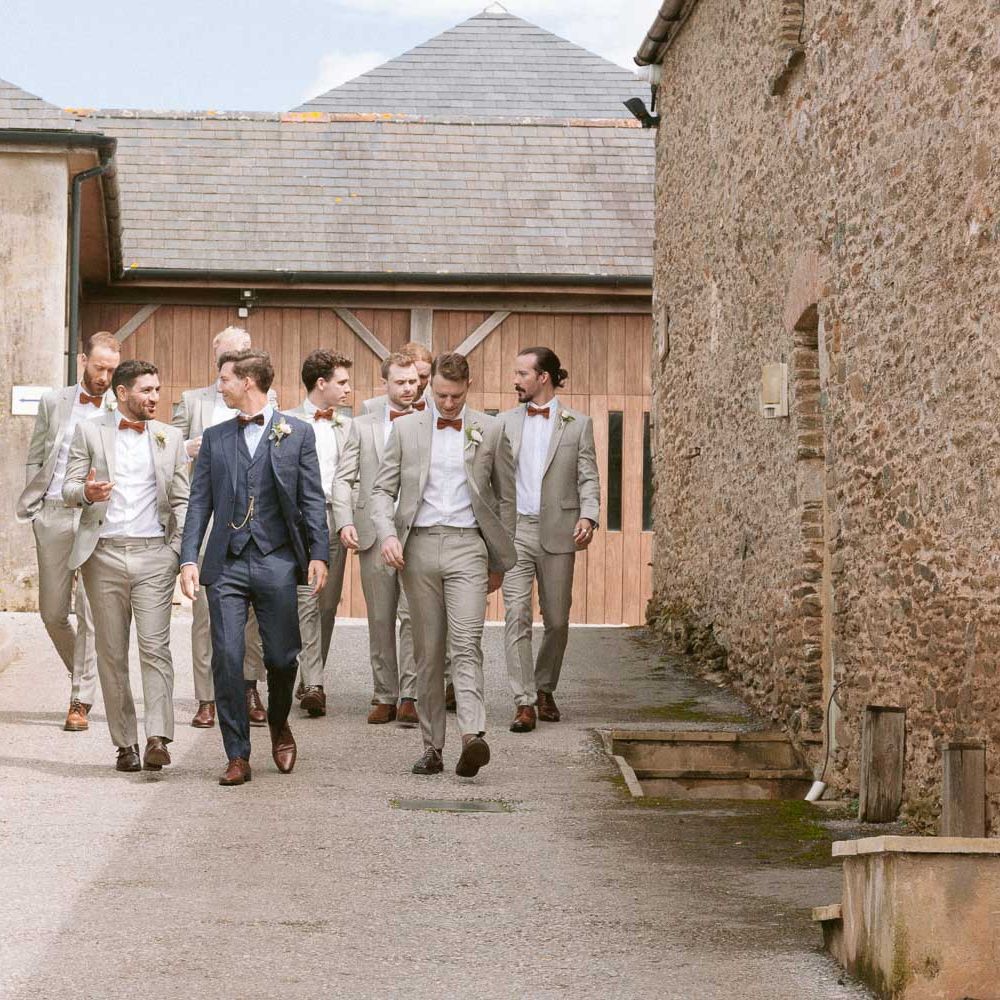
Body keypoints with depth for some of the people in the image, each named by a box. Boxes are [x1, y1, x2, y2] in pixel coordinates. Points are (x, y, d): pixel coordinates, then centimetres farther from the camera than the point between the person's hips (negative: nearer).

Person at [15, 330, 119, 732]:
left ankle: (81, 701, 1)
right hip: (53, 515, 3)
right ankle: (83, 676, 29)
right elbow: (35, 459, 14)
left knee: (91, 613, -5)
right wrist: (32, 504, 4)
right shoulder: (53, 403, 10)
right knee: (53, 612, 7)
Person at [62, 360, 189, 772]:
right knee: (112, 653, 3)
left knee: (155, 646, -12)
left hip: (154, 553, 0)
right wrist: (87, 492, -19)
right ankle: (125, 744, 8)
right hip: (104, 553, 0)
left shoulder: (170, 437, 12)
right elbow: (69, 489, 4)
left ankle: (157, 739, -19)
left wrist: (181, 548, -2)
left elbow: (181, 501, 12)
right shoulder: (89, 432, 7)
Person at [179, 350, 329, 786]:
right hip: (227, 564, 2)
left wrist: (318, 554, -6)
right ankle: (237, 756, 2)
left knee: (281, 656, 3)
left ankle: (279, 725, 33)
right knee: (227, 660, -5)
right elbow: (200, 502, 9)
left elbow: (312, 499, 3)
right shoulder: (214, 438, 12)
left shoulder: (297, 433, 5)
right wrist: (189, 558, -2)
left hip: (277, 561, -2)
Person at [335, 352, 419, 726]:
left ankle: (409, 697, -9)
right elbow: (344, 479, 8)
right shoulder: (362, 426, 11)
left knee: (413, 615, -11)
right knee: (380, 620, 6)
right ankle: (385, 696, 12)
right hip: (375, 535, 2)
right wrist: (345, 522, -7)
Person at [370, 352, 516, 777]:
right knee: (427, 651, 4)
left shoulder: (490, 431, 6)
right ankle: (432, 748, 8)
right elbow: (382, 489, 8)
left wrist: (500, 561, 11)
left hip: (466, 546, -2)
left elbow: (505, 498, 12)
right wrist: (387, 534, -11)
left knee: (467, 645, -16)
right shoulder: (406, 430, 8)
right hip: (419, 546, 2)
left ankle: (473, 738, -28)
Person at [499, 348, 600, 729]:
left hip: (557, 532, 0)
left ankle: (545, 689, 28)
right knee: (517, 615, -10)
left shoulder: (577, 424, 5)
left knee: (557, 620, 7)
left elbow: (588, 478, 3)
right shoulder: (506, 422, 9)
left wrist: (588, 516, -13)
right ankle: (524, 702, -10)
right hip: (514, 530, 0)